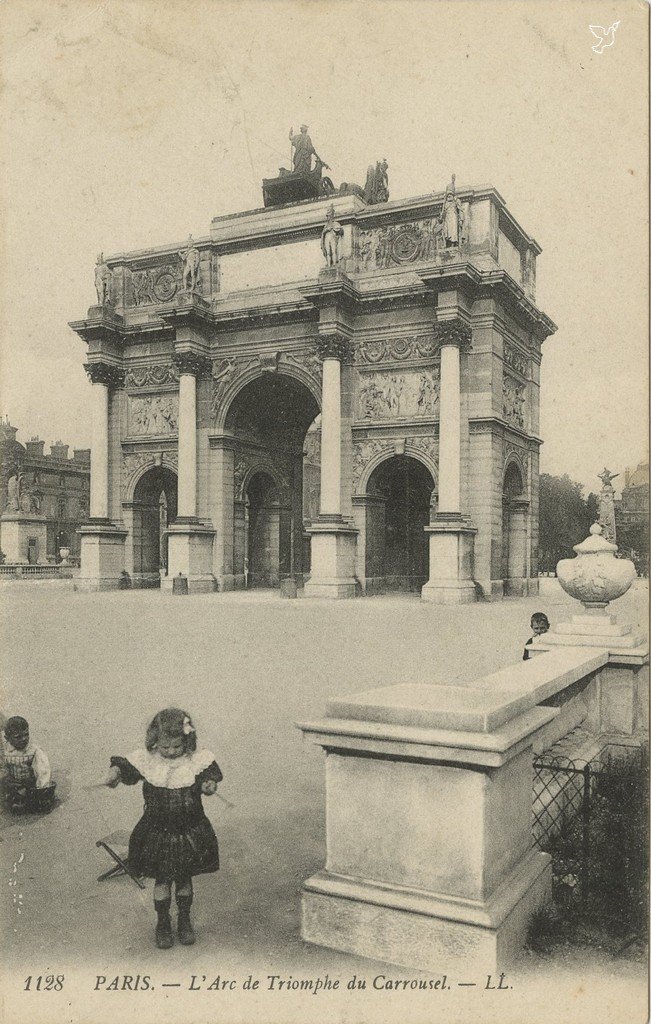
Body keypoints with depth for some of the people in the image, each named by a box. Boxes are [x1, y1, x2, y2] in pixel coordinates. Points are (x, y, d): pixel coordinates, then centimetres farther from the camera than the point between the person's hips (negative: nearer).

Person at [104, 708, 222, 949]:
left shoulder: (197, 760, -12)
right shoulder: (145, 760, -11)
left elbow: (210, 776, -13)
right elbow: (125, 767, -6)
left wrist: (209, 785, -35)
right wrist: (115, 772, -27)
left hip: (190, 833, 0)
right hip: (157, 834, 0)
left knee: (184, 879, 16)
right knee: (162, 880, 10)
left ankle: (184, 920, 38)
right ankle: (162, 923, 33)